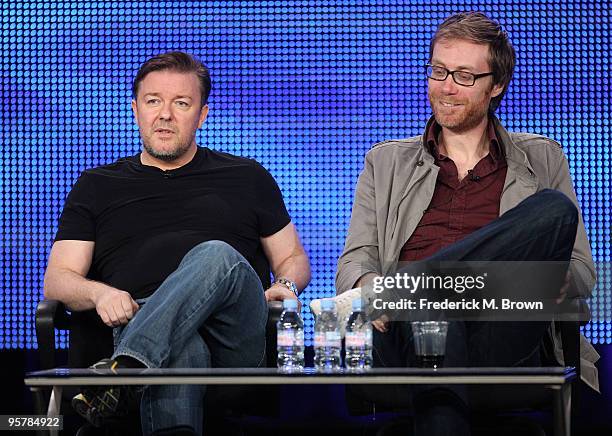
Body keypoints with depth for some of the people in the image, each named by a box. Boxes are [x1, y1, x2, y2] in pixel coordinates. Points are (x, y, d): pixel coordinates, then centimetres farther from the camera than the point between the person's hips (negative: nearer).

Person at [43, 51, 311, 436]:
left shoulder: (247, 177, 26)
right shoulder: (97, 186, 25)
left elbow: (294, 258, 30)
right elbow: (57, 279, 16)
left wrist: (285, 286, 3)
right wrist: (99, 292, -8)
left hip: (236, 339, 1)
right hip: (138, 323, -1)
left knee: (217, 256, -36)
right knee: (181, 349, -41)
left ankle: (122, 370, -50)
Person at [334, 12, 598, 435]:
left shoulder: (542, 159, 23)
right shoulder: (387, 162, 25)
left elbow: (582, 273, 19)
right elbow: (355, 261, 15)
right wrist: (367, 285, -11)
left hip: (502, 339, 2)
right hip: (411, 332, -2)